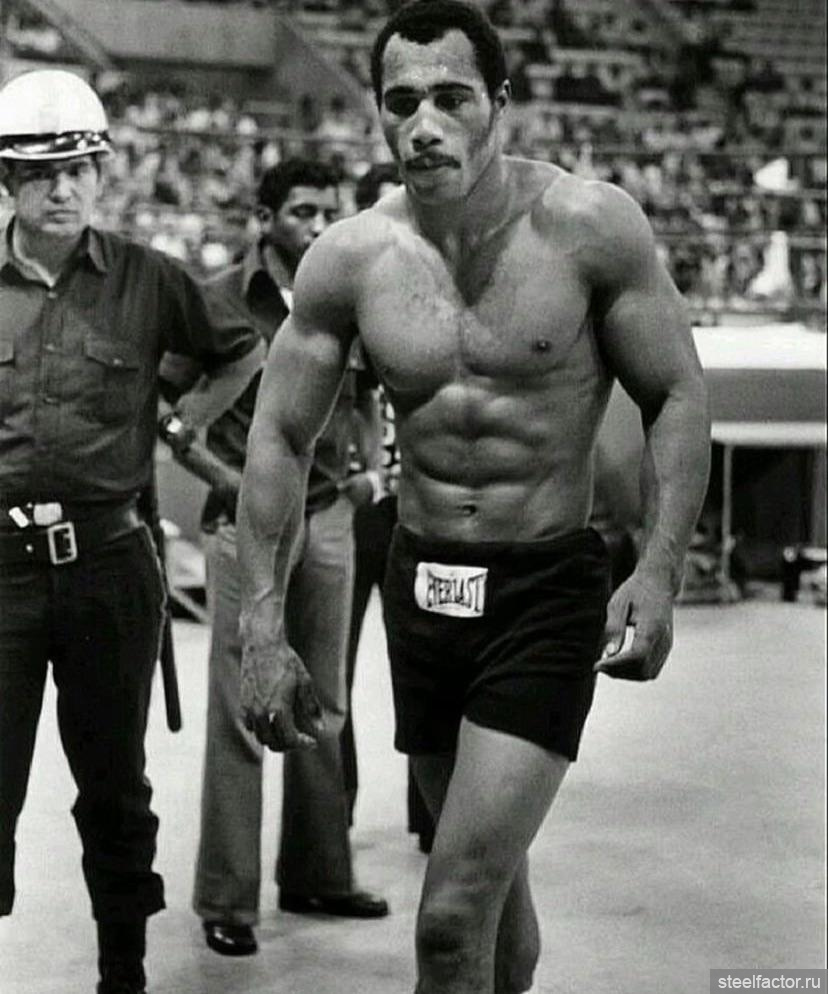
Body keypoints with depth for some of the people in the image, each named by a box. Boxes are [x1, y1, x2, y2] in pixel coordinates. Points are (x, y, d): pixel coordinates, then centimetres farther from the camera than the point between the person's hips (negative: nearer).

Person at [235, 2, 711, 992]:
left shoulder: (590, 227, -12)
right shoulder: (347, 258, -4)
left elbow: (676, 396, -5)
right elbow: (279, 437, 2)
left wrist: (658, 570, -16)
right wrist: (262, 631, -2)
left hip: (550, 588, -4)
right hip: (420, 580, 4)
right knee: (494, 873, 20)